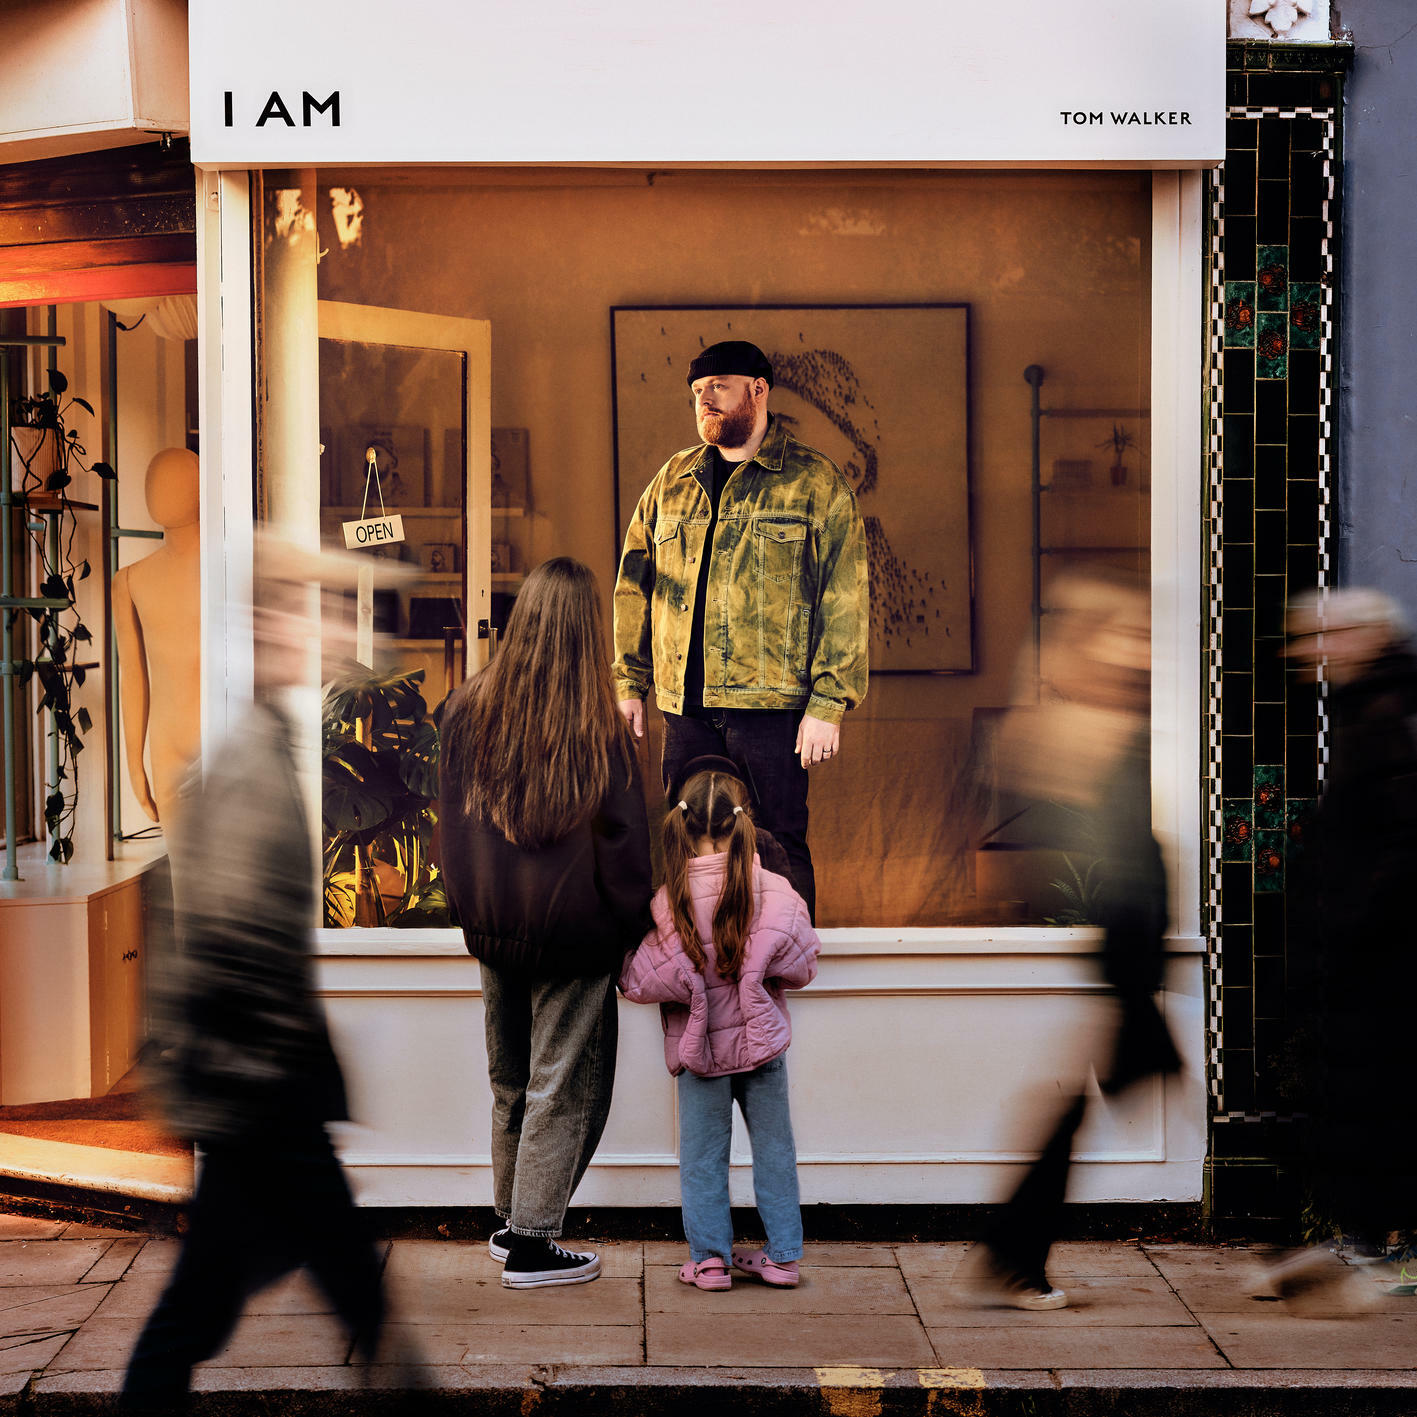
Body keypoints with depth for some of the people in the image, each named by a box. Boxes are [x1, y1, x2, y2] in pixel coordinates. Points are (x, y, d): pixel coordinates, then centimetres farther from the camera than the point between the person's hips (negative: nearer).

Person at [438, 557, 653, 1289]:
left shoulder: (469, 709, -3)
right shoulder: (601, 728, -14)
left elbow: (451, 818, 6)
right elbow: (623, 838, -9)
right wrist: (630, 926, 4)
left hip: (494, 928, 5)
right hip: (571, 936, -4)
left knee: (510, 1082, 18)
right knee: (562, 1087, 5)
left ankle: (510, 1222, 29)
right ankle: (532, 1243, 7)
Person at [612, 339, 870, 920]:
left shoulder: (814, 481, 0)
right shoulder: (673, 480, 15)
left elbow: (845, 597, -5)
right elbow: (634, 584, 18)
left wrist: (828, 704, -11)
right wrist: (629, 682, 10)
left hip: (772, 704, -4)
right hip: (685, 706, 4)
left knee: (778, 845, -1)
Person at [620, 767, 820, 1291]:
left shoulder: (669, 899, -16)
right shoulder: (773, 891, -12)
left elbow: (640, 980, -16)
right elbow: (800, 967, -7)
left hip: (699, 1045, -1)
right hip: (762, 1037, 1)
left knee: (703, 1153, 11)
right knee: (773, 1147, 13)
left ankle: (709, 1258, 12)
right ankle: (782, 1255, 18)